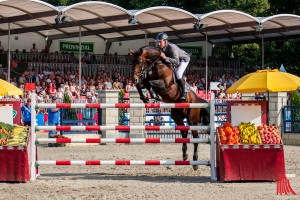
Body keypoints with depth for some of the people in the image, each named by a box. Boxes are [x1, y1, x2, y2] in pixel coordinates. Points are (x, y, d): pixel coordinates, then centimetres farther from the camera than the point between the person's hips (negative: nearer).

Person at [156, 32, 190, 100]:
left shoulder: (172, 47, -41)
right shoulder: (161, 48, -18)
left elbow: (176, 61, -50)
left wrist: (165, 58, -56)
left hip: (183, 59, -8)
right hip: (173, 58, 8)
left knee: (178, 74, -27)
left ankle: (183, 93, -13)